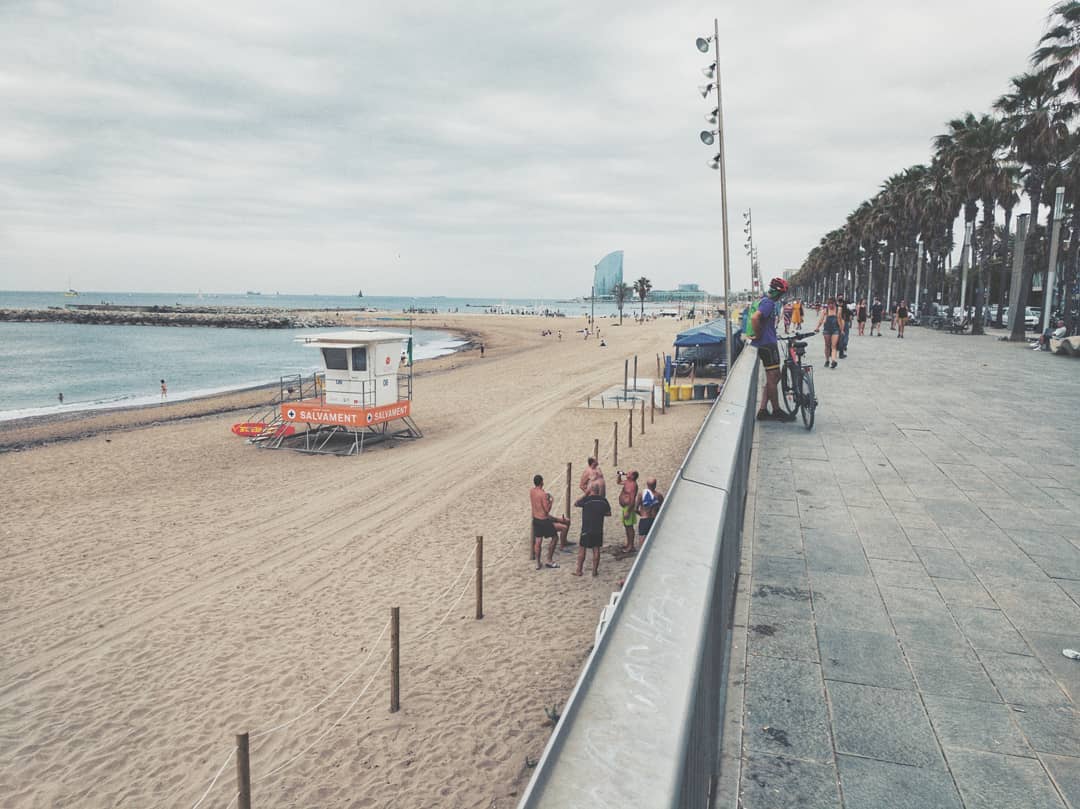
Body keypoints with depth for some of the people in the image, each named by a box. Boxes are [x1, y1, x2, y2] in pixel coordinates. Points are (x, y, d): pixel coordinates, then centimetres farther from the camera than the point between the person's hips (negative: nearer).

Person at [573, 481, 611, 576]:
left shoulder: (586, 500, -14)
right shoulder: (603, 500, -1)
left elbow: (576, 503, 2)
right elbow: (609, 513, 7)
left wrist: (585, 494, 1)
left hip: (586, 530, -3)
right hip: (598, 530, 3)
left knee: (582, 549, 7)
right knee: (596, 549, 9)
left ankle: (578, 570, 11)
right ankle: (595, 570, 13)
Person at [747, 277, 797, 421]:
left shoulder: (765, 301, 17)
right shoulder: (768, 303, -16)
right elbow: (755, 318, -31)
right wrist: (758, 336, -20)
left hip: (767, 343, 11)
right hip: (767, 344, -11)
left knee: (774, 377, 13)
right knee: (773, 377, -3)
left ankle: (762, 410, 14)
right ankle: (776, 411, 6)